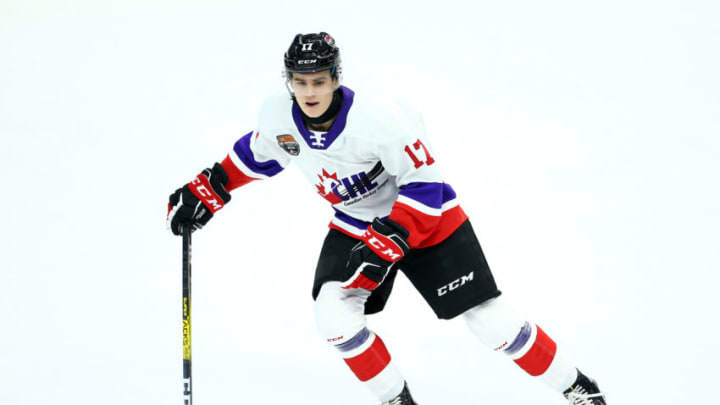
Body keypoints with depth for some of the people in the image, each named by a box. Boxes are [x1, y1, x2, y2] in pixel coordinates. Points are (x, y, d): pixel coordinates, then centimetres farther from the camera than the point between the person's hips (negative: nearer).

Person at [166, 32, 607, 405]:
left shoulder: (378, 117, -33)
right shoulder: (279, 117, -15)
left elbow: (424, 184, -27)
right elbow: (257, 154, 8)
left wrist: (387, 244, -32)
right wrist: (207, 190, 4)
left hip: (428, 219, -5)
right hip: (355, 224, 5)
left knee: (489, 319, -6)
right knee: (333, 314, -16)